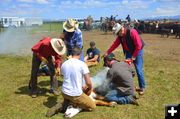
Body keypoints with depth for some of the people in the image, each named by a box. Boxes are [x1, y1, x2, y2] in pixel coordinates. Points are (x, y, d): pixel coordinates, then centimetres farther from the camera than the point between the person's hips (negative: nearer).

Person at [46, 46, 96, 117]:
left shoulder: (64, 64, 2)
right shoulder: (82, 64, -14)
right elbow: (88, 83, -16)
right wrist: (89, 89, 9)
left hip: (64, 93, 5)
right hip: (76, 95, -5)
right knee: (93, 106, 13)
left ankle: (63, 104, 8)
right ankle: (72, 103, -3)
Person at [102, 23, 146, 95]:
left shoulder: (132, 32, -23)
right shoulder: (120, 36, -1)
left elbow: (138, 45, -23)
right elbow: (115, 44, 6)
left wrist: (134, 56, -19)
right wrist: (107, 53, 3)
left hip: (137, 51, -7)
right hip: (128, 52, 7)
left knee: (139, 70, -8)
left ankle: (142, 88, 6)